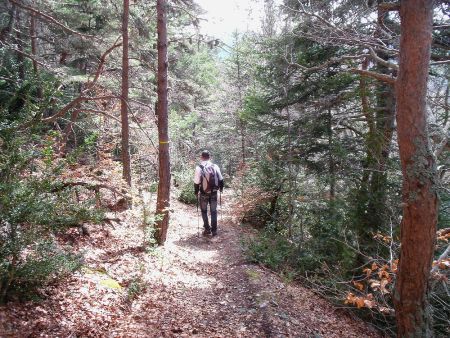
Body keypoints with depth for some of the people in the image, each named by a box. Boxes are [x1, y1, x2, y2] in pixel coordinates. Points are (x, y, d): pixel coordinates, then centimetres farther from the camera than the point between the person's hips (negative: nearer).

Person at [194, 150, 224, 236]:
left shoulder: (199, 168, -13)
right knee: (213, 211, 15)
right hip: (214, 193, 2)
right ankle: (214, 230, 17)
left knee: (204, 211, 16)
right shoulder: (215, 166, -4)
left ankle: (207, 229, 15)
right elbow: (220, 179, 3)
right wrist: (221, 187, 21)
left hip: (203, 193, -2)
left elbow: (196, 182, -11)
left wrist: (196, 192, 3)